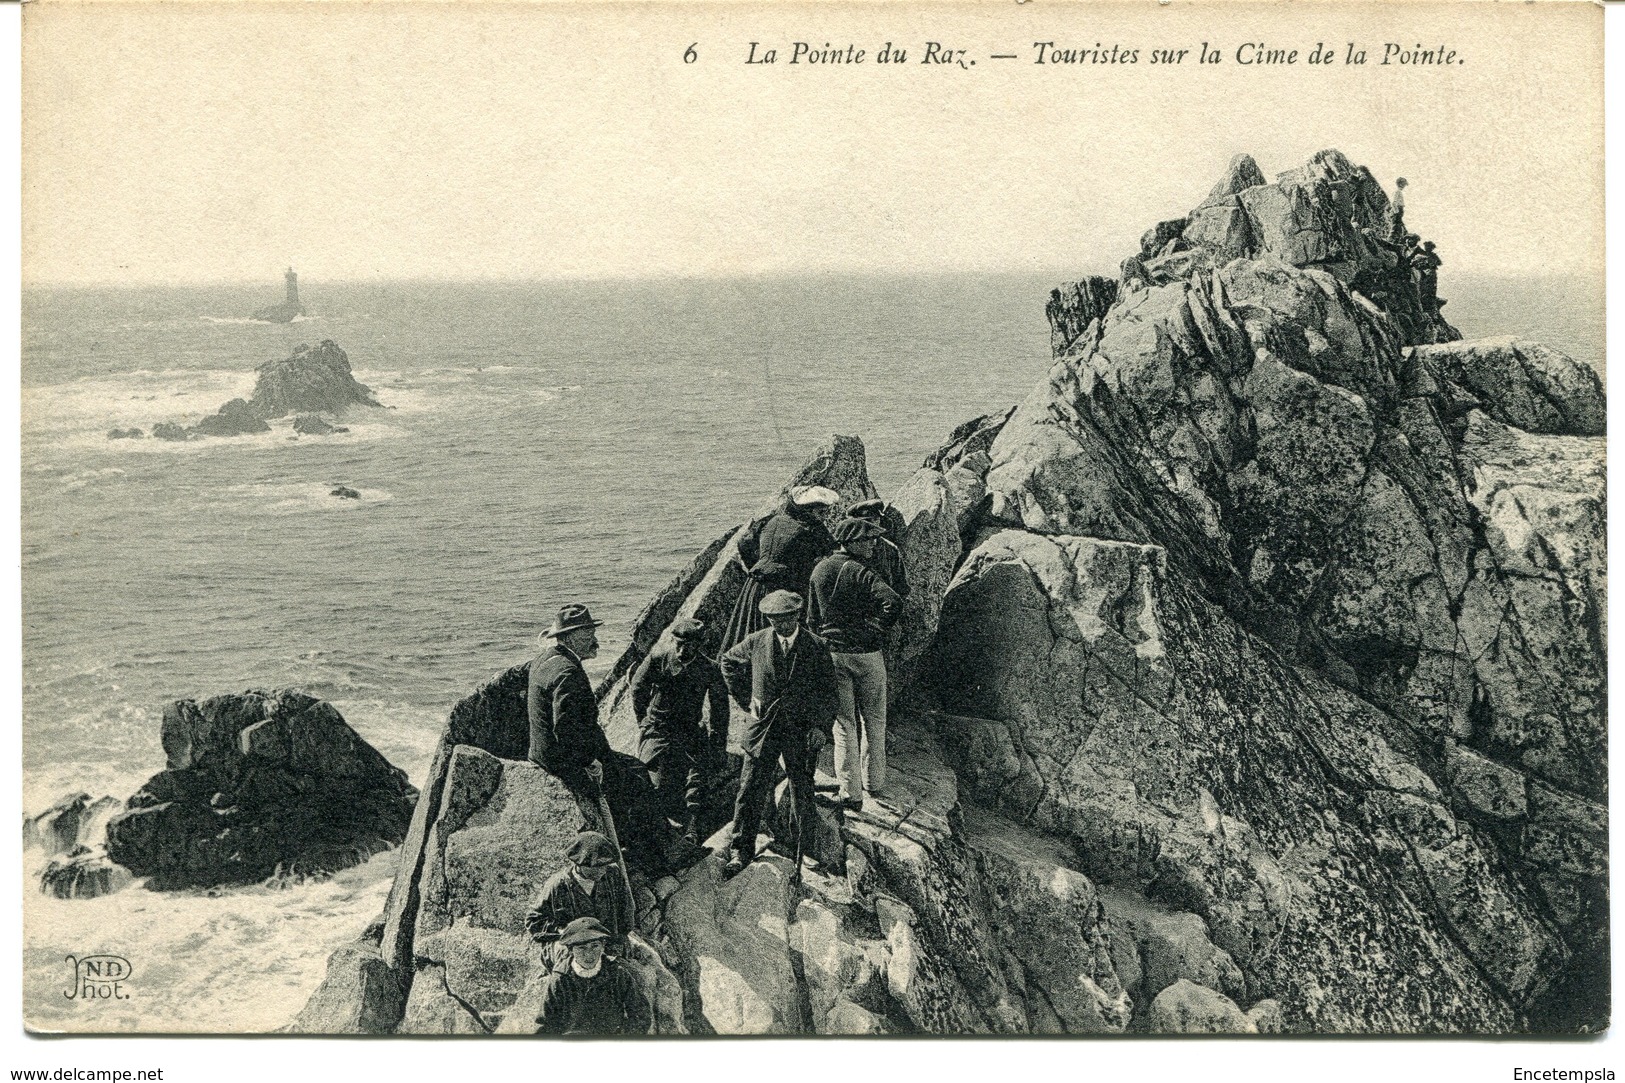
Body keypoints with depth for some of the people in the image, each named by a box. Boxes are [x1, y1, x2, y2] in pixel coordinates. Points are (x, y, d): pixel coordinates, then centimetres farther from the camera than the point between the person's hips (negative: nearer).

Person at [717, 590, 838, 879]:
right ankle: (741, 852, 7)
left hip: (802, 729, -1)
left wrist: (820, 726, -9)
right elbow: (729, 662, 16)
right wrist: (746, 699, 9)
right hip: (763, 726, 1)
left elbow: (828, 692, 1)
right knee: (750, 790, -1)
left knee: (802, 793, 9)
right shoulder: (756, 643, -1)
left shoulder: (817, 647, -4)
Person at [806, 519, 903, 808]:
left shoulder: (819, 570, 4)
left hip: (832, 653, 4)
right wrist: (876, 629, -11)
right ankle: (874, 783, 24)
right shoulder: (861, 573, -14)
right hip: (866, 654, -4)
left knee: (843, 723, 7)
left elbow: (812, 617, 11)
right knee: (873, 720, 14)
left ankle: (850, 792, 6)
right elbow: (894, 602, -29)